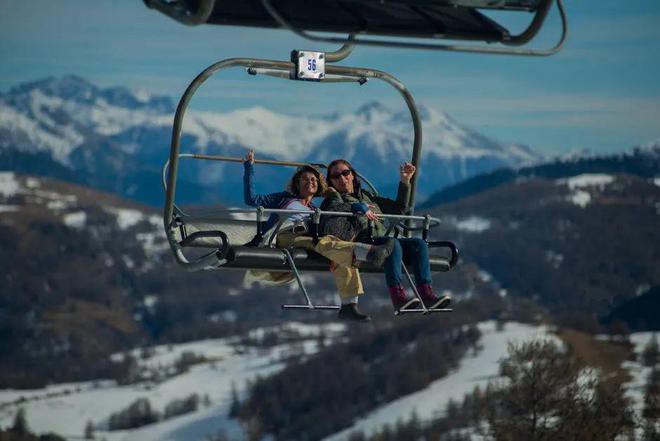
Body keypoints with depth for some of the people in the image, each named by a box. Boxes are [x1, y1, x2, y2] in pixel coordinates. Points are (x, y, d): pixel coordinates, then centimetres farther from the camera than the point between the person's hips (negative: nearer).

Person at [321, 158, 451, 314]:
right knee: (392, 243, -35)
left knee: (418, 243, -18)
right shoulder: (334, 197, 15)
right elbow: (329, 209, -11)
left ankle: (427, 295, -32)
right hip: (360, 241, -6)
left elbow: (399, 209, 34)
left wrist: (405, 182, 25)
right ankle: (398, 296, -48)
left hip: (381, 239, 6)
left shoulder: (366, 196, 34)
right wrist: (358, 207, -21)